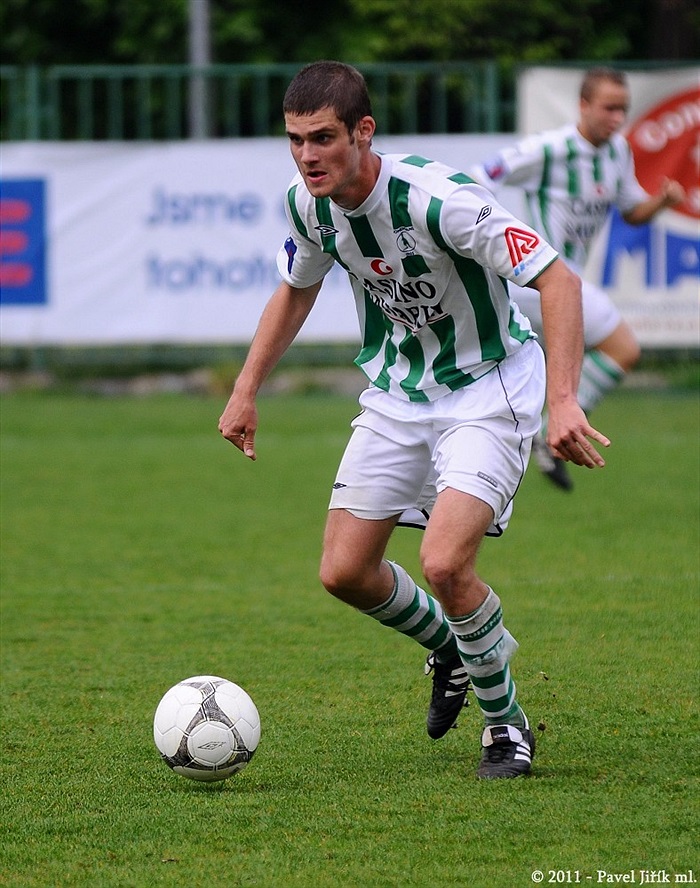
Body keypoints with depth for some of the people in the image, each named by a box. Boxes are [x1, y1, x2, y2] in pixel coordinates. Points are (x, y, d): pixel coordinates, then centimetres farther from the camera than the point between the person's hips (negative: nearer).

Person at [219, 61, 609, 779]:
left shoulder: (438, 199, -30)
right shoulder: (308, 204, -9)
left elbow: (557, 278, -30)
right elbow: (295, 292, 13)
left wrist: (563, 401, -39)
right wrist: (245, 391, 8)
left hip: (487, 389, -6)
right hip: (395, 393, 7)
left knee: (444, 563, -23)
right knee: (344, 572, 1)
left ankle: (505, 723, 2)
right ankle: (448, 649, 33)